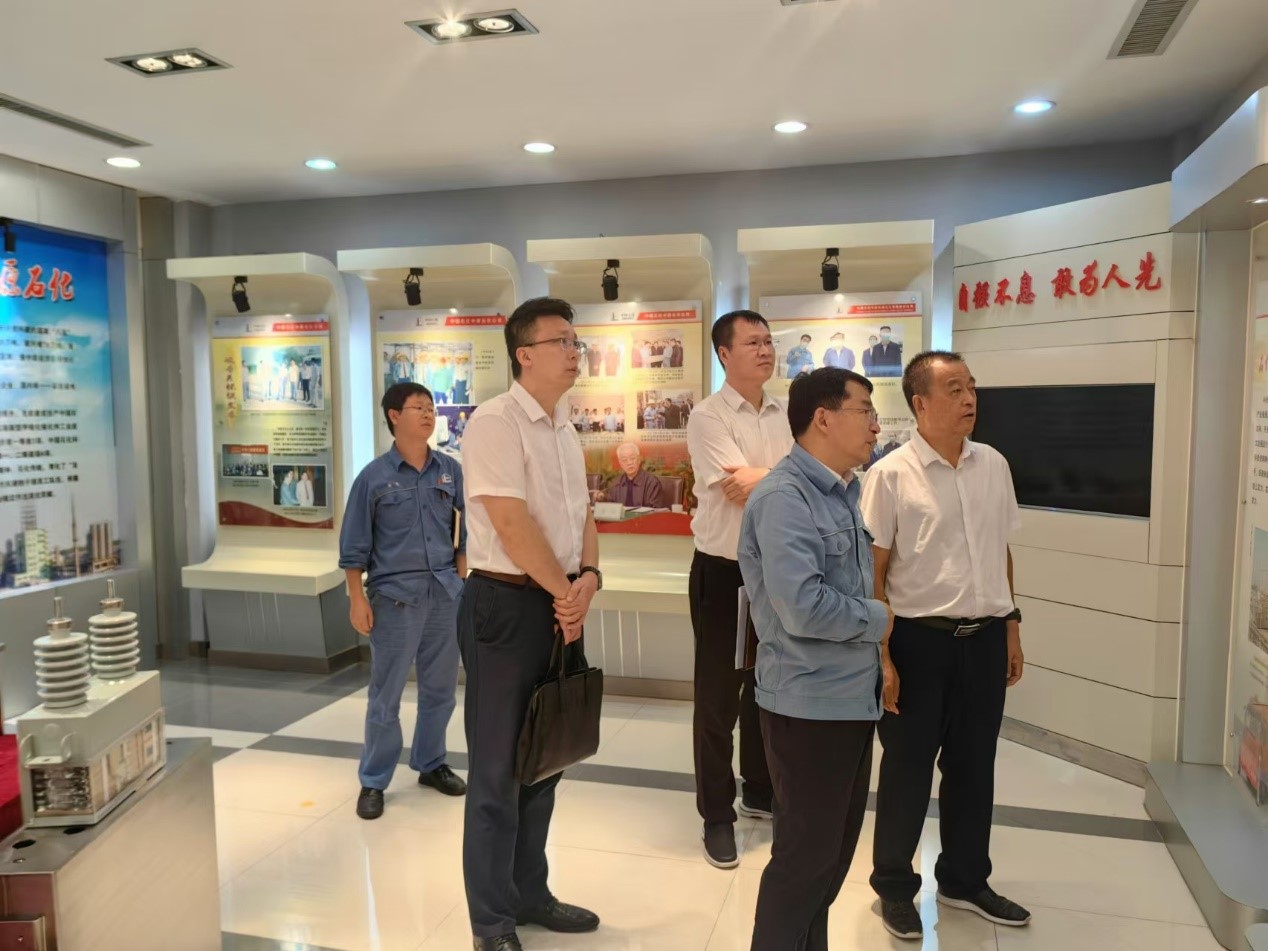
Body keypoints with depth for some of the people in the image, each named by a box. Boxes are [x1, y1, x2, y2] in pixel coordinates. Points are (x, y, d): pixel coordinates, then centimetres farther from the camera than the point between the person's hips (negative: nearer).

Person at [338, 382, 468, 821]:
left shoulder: (450, 470, 4)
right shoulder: (374, 476, -6)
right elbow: (354, 546, -3)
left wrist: (462, 581, 8)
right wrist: (358, 600, -7)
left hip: (445, 593, 4)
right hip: (395, 596, -3)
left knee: (440, 688, 14)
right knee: (385, 696, 5)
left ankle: (431, 764, 33)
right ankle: (373, 782, 21)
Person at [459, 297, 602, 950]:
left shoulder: (565, 430, 13)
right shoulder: (494, 422, -14)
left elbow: (582, 516, 12)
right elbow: (511, 525, -20)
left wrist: (588, 578, -6)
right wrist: (566, 589, -10)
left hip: (559, 606, 9)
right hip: (507, 606, -8)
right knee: (499, 768, 4)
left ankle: (529, 893, 35)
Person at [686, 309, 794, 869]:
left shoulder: (785, 417, 7)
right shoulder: (708, 417, -11)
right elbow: (749, 489, -20)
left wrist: (760, 481, -17)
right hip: (723, 571, -6)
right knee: (718, 697, 5)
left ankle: (760, 791, 38)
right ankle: (716, 815, 19)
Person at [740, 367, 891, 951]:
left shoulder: (844, 493, 10)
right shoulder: (784, 498, -20)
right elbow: (803, 608, -28)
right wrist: (879, 620, -14)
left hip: (853, 697, 9)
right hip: (809, 704, -9)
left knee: (838, 845, 20)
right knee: (806, 853, 5)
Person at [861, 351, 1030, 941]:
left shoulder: (994, 466, 5)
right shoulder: (891, 475, -12)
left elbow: (1001, 551, 14)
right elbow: (873, 571, -10)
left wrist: (1010, 626, 14)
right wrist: (882, 656, -12)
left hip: (985, 638, 5)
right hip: (920, 640, -5)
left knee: (974, 765, 18)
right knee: (907, 768, 10)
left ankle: (964, 881, 40)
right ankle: (894, 887, 31)